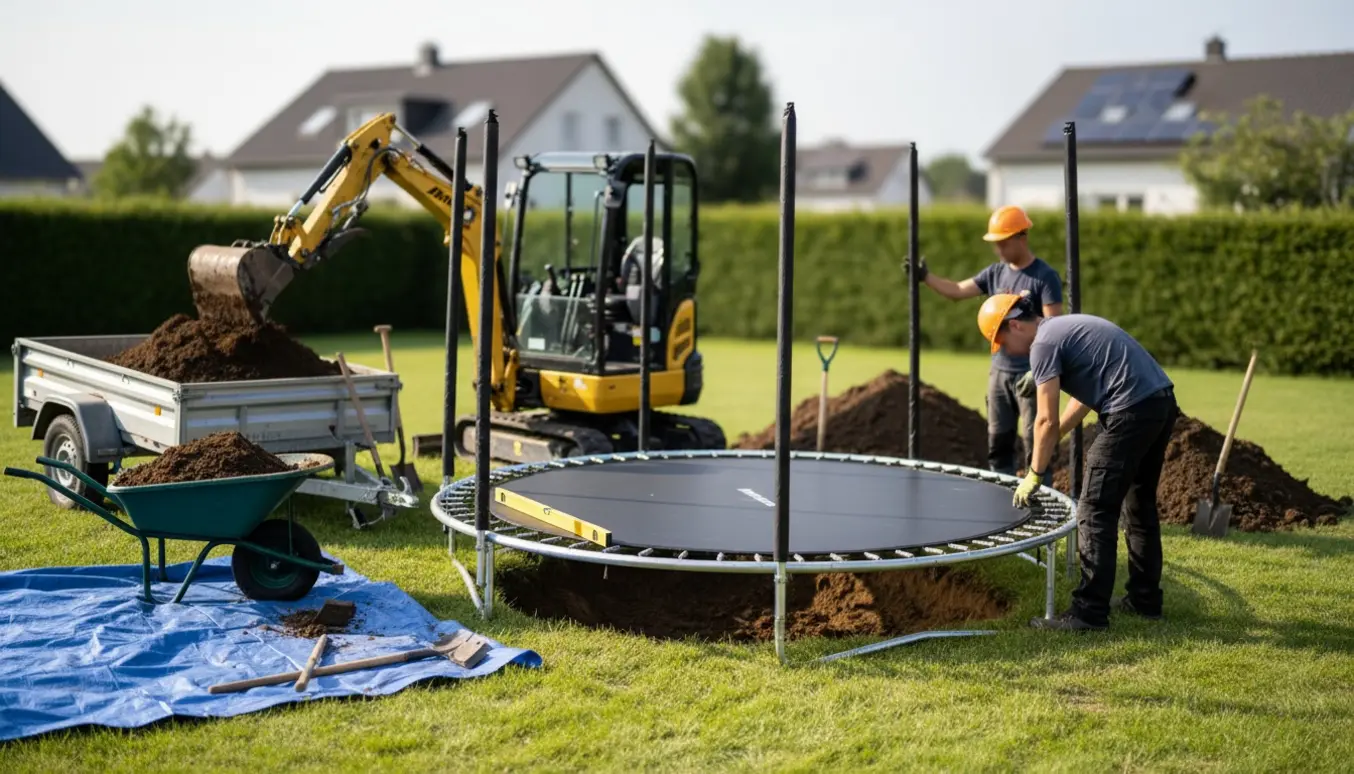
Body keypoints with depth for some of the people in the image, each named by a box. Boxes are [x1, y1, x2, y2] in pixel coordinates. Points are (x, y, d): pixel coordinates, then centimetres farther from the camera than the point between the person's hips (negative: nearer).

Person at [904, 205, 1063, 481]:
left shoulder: (1045, 277, -10)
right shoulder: (996, 272, 9)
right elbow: (957, 291, 13)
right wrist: (925, 277, 0)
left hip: (1030, 374, -7)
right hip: (999, 371, 7)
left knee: (1035, 445, -4)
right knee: (998, 443, 11)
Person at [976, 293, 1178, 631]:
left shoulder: (1044, 343, -6)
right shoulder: (1066, 327, 23)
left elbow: (1047, 420, -9)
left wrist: (1034, 474, 1)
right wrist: (1048, 446, 31)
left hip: (1132, 411, -10)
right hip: (1162, 401, 10)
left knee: (1095, 513, -4)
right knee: (1140, 505, 20)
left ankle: (1089, 612, -3)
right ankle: (1145, 599, 28)